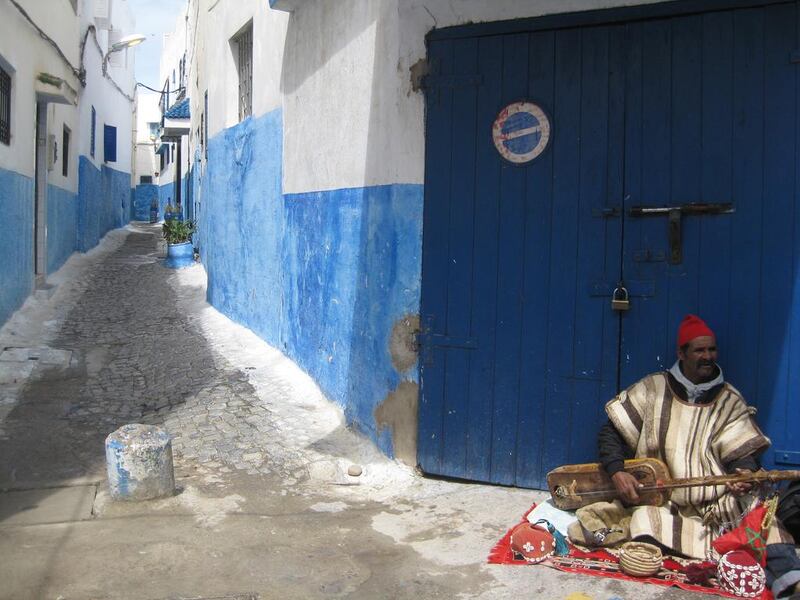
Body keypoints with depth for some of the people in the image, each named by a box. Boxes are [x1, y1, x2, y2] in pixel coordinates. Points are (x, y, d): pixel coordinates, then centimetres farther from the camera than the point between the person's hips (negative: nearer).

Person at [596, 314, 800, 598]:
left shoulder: (729, 401, 10)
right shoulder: (654, 389, 6)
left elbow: (743, 451, 3)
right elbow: (611, 432, 7)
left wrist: (744, 474, -20)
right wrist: (617, 472, -8)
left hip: (718, 505, 0)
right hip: (659, 502, 0)